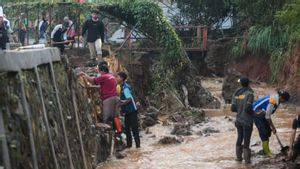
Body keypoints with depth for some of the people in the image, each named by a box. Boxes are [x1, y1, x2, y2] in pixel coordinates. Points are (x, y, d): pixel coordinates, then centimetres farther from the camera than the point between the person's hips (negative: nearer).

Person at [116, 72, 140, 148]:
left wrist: (120, 104, -18)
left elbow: (129, 99, -21)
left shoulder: (125, 87, -18)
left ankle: (137, 144, 1)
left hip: (132, 110, -10)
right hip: (127, 111, 10)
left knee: (134, 127, -5)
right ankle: (129, 144, 18)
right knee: (127, 127, 12)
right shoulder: (122, 87, 11)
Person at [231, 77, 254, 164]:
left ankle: (239, 156, 27)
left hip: (239, 120, 5)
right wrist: (252, 113, -3)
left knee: (239, 138, 20)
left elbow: (233, 108, -3)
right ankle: (247, 159, 8)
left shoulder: (236, 94, 0)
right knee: (246, 139, 3)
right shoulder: (249, 93, -15)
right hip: (247, 121, -5)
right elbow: (248, 108, -23)